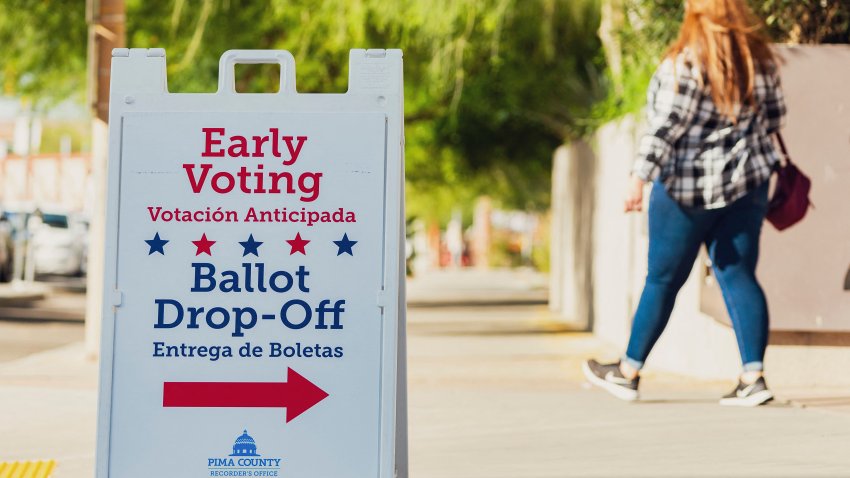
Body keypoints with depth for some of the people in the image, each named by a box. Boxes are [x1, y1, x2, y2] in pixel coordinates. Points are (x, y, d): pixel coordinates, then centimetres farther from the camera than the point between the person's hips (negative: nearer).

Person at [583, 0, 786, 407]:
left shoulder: (685, 64, -16)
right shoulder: (759, 59, 1)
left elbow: (666, 126, -21)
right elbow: (775, 116, 11)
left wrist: (639, 179, -22)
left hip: (688, 190, -5)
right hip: (749, 183, 5)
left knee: (663, 279, 6)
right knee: (739, 277, 5)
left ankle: (628, 373, 18)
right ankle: (753, 377, -4)